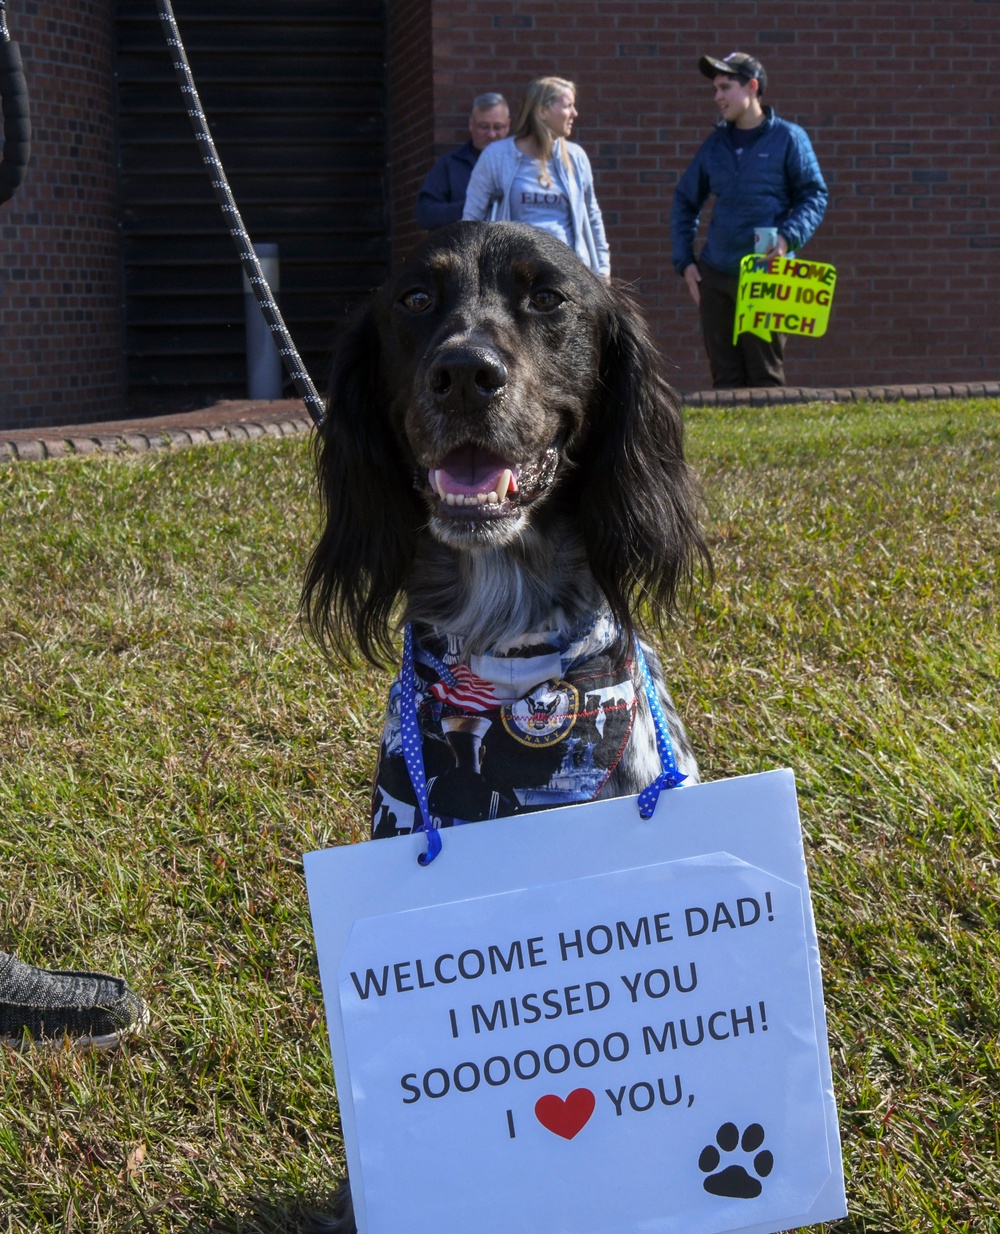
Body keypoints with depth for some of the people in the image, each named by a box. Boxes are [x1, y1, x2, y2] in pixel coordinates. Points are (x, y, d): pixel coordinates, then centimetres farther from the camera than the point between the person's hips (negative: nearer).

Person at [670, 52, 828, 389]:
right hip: (713, 276, 5)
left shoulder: (788, 138, 0)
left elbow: (814, 196, 0)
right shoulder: (715, 144, 14)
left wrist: (788, 237, -17)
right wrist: (684, 260, 9)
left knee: (766, 376, -3)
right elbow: (684, 201, 19)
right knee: (725, 378, 6)